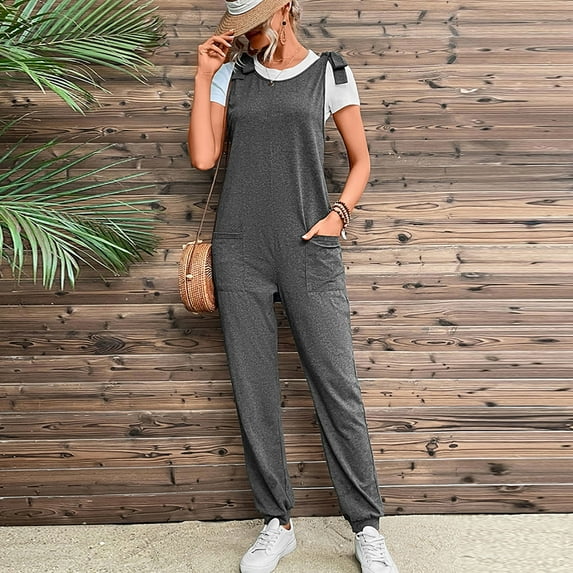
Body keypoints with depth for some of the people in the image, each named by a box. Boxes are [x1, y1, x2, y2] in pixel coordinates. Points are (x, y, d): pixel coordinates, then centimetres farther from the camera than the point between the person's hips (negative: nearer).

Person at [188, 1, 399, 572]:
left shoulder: (329, 73, 9)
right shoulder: (230, 75, 14)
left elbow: (361, 160, 11)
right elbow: (203, 156, 3)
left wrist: (338, 215, -4)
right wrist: (203, 75, 4)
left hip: (309, 248, -2)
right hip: (240, 251, 3)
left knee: (338, 388, -2)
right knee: (253, 392, 5)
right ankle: (277, 525, 20)